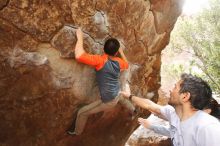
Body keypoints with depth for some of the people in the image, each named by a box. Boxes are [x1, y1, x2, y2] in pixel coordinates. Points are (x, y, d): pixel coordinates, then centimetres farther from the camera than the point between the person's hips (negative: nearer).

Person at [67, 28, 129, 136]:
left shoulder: (100, 60, -29)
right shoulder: (119, 62, -8)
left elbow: (79, 56, -41)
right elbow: (126, 65, 18)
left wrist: (80, 37, -28)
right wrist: (121, 52, 25)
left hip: (108, 101, -5)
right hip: (118, 94, 6)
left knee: (82, 113, 13)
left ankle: (77, 132, 36)